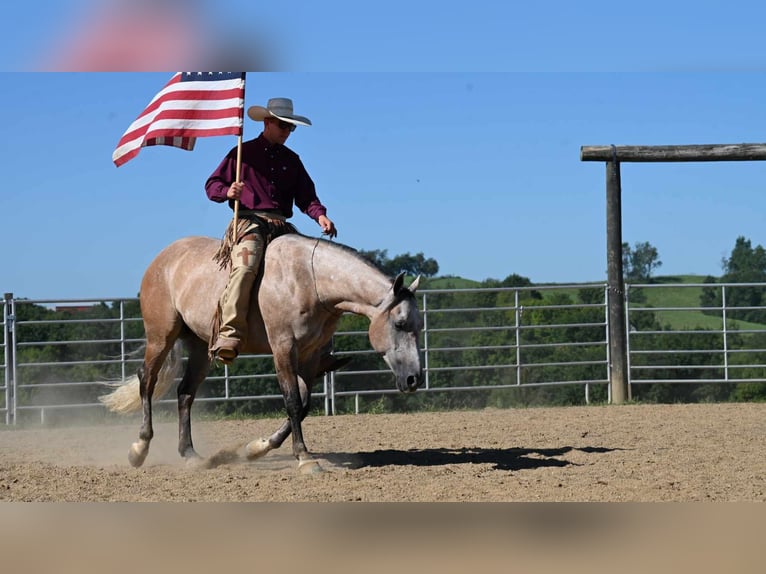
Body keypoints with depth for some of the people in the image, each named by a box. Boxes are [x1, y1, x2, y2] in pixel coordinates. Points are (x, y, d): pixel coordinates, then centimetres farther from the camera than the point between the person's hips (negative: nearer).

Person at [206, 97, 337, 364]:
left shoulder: (292, 159, 21)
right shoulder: (244, 153, 9)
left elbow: (306, 196, 16)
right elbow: (212, 184, 9)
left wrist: (320, 215, -5)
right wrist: (228, 191, -15)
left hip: (282, 226, 5)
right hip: (250, 221, -5)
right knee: (245, 267, -32)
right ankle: (229, 335, -36)